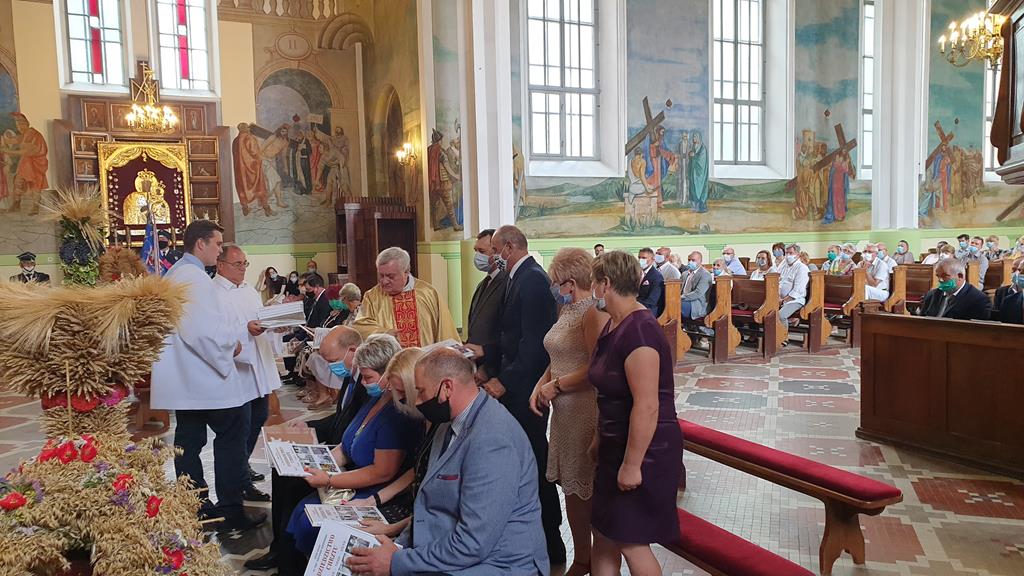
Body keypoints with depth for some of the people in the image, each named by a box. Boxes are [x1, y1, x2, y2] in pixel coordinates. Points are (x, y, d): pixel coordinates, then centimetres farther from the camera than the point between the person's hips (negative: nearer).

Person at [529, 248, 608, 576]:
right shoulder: (567, 310, 12)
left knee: (587, 490, 3)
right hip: (564, 411, 9)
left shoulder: (594, 313, -16)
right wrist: (540, 386, 3)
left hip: (586, 410, -9)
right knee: (570, 487, 15)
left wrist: (556, 385, -13)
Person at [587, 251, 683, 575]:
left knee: (630, 542, 4)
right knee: (603, 534, 15)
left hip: (644, 451, -9)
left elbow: (647, 406, -27)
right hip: (616, 446, 9)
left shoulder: (639, 330, -24)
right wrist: (600, 438, 17)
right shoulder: (614, 324, 6)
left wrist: (632, 465, -22)